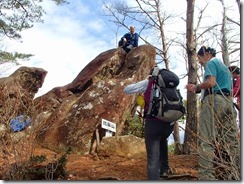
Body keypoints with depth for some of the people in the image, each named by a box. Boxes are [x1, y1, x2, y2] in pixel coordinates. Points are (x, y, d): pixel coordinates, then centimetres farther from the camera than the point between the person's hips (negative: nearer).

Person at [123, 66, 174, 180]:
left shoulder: (148, 83, 9)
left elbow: (126, 90, 15)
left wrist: (142, 84, 29)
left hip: (153, 121, -4)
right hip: (169, 123, 5)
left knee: (153, 158, -2)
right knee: (162, 140, 38)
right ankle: (164, 169, 38)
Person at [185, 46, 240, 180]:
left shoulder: (211, 63, 3)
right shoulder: (224, 66, 29)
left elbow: (211, 83, -15)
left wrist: (196, 87, 3)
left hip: (214, 101, -9)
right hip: (228, 101, 9)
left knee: (207, 140, -13)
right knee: (231, 141, 4)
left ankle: (206, 176, -21)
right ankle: (235, 175, 3)